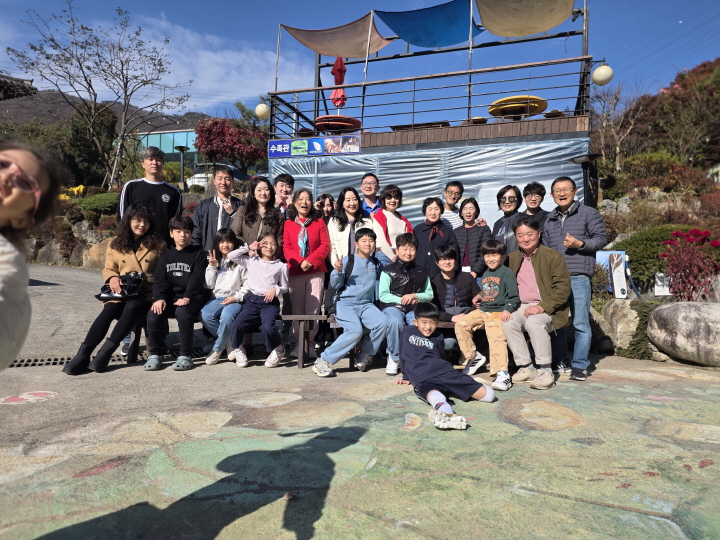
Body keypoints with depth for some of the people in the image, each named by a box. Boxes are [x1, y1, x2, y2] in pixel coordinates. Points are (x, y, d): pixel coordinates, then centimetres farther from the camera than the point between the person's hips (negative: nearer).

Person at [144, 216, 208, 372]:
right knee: (154, 314, -25)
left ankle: (185, 356, -22)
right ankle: (154, 355, -9)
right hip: (169, 297, 4)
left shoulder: (199, 254, 6)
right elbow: (160, 279, 6)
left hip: (192, 298, -3)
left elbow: (196, 279, -7)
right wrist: (159, 298, -14)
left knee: (183, 312, -34)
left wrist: (187, 297, -23)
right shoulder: (166, 255, 17)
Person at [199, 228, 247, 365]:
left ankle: (217, 349, -12)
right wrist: (212, 266, 2)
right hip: (217, 298, 4)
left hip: (235, 300, -4)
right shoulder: (214, 261, 17)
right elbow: (209, 285, 11)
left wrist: (237, 297, -12)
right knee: (204, 315, -28)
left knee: (227, 317, -36)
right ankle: (229, 343, -9)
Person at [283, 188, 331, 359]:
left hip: (316, 271, -1)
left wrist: (310, 261, -13)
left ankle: (310, 344, 4)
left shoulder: (319, 222, 7)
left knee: (313, 310, -3)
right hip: (295, 272, 1)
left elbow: (325, 245, 0)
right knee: (297, 310, 4)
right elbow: (286, 248, 3)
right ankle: (298, 343, 12)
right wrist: (300, 261, -14)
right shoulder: (288, 223, 9)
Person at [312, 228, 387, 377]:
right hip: (345, 303, -4)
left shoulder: (376, 263, 13)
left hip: (365, 304, 4)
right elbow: (336, 285, 0)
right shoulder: (348, 260, 1)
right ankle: (323, 361, -17)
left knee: (382, 323, -24)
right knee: (356, 330, -29)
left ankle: (365, 357, -1)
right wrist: (338, 271, -18)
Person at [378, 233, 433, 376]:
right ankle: (394, 358, -13)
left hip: (415, 308, 2)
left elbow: (429, 295, 14)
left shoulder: (421, 271, 16)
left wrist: (415, 296, -6)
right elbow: (382, 295, -1)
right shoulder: (388, 271, 5)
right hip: (393, 306, -2)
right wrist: (401, 300, -10)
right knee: (395, 322, -37)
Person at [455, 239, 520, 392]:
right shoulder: (485, 274, 20)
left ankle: (502, 374, -32)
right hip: (482, 310, 7)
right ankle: (471, 358, 3)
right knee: (461, 324, -9)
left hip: (498, 312, -7)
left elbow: (514, 296, -4)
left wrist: (508, 309, -20)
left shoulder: (507, 273, -2)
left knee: (496, 336, -28)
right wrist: (479, 296, 11)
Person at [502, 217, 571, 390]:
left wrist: (542, 306, -20)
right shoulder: (513, 259, 15)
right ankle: (526, 368, -11)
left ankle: (545, 371, -20)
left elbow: (563, 288, -8)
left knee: (534, 322, -35)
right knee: (508, 323, -26)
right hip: (522, 307, 4)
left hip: (548, 308, -4)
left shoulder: (553, 256, 0)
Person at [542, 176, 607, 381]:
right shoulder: (550, 220, 19)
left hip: (579, 277, -5)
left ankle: (579, 366, 3)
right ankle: (559, 362, 20)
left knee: (580, 324, -5)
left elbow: (601, 238, 0)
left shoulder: (588, 213, 4)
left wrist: (580, 244, -16)